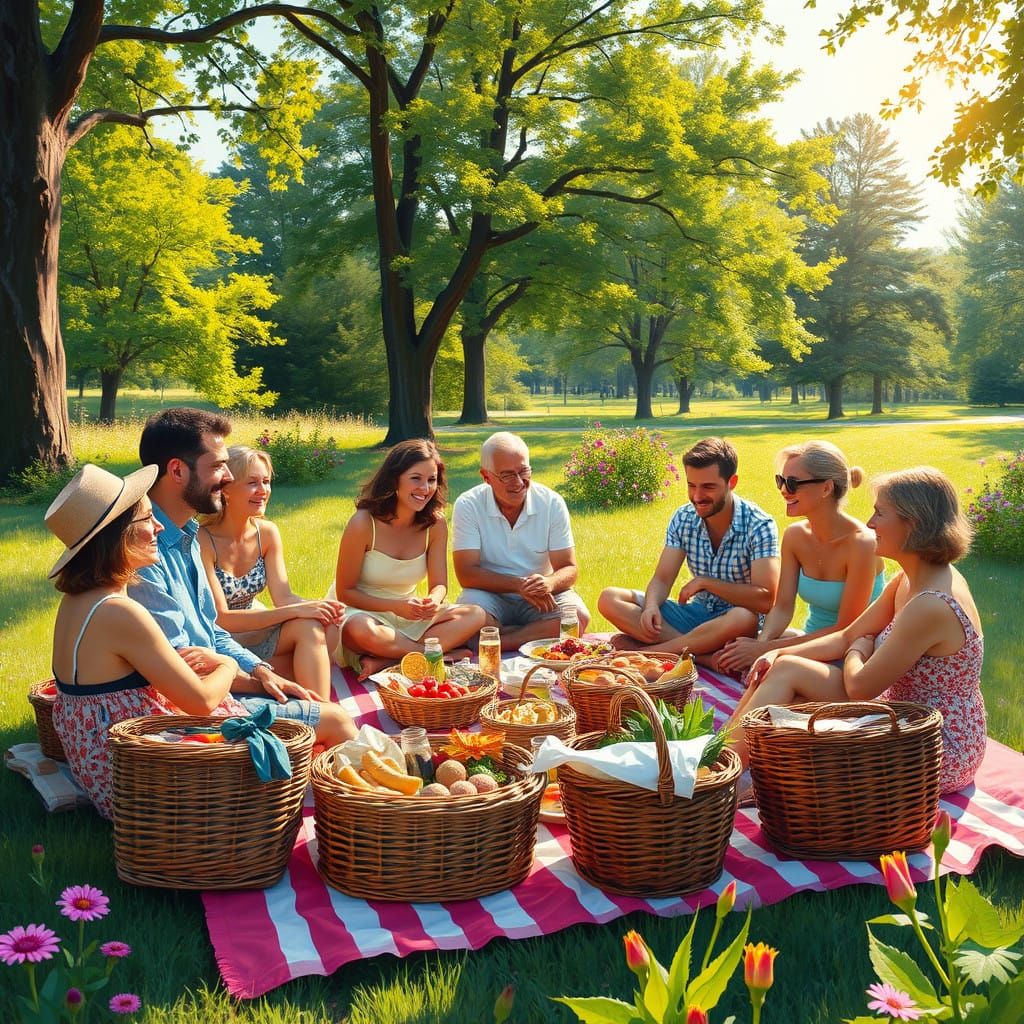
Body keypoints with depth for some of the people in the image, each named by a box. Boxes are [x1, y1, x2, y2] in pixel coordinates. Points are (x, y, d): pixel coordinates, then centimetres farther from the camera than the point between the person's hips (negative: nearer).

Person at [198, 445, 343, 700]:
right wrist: (295, 611, -29)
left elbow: (284, 597, -4)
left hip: (254, 631, 6)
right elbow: (220, 618, -23)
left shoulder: (267, 533, -1)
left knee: (328, 632, -22)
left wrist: (319, 607, -27)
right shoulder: (202, 540, -20)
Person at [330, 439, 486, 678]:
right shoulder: (363, 524, -18)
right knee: (362, 630, -41)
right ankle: (444, 654, -20)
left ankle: (383, 662, -25)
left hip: (410, 616, 5)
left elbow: (439, 584, -1)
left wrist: (434, 600, -27)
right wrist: (396, 606, -26)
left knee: (476, 616, -18)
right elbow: (345, 592, -13)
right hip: (360, 611, -5)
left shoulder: (435, 524, -5)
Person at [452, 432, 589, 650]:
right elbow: (466, 573, -14)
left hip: (542, 599, 2)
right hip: (491, 595, -2)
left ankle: (499, 643, -20)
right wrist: (518, 584, -26)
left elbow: (569, 569, -4)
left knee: (578, 617, -28)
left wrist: (549, 583, -28)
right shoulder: (467, 506, -10)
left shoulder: (552, 503, -5)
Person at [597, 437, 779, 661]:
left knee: (744, 618, -42)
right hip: (696, 614, 5)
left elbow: (765, 599, -24)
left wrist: (705, 582, -21)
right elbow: (662, 578, -1)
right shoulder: (683, 518, -1)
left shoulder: (759, 526, -16)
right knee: (609, 599, -11)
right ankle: (703, 656, -25)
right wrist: (652, 606, -24)